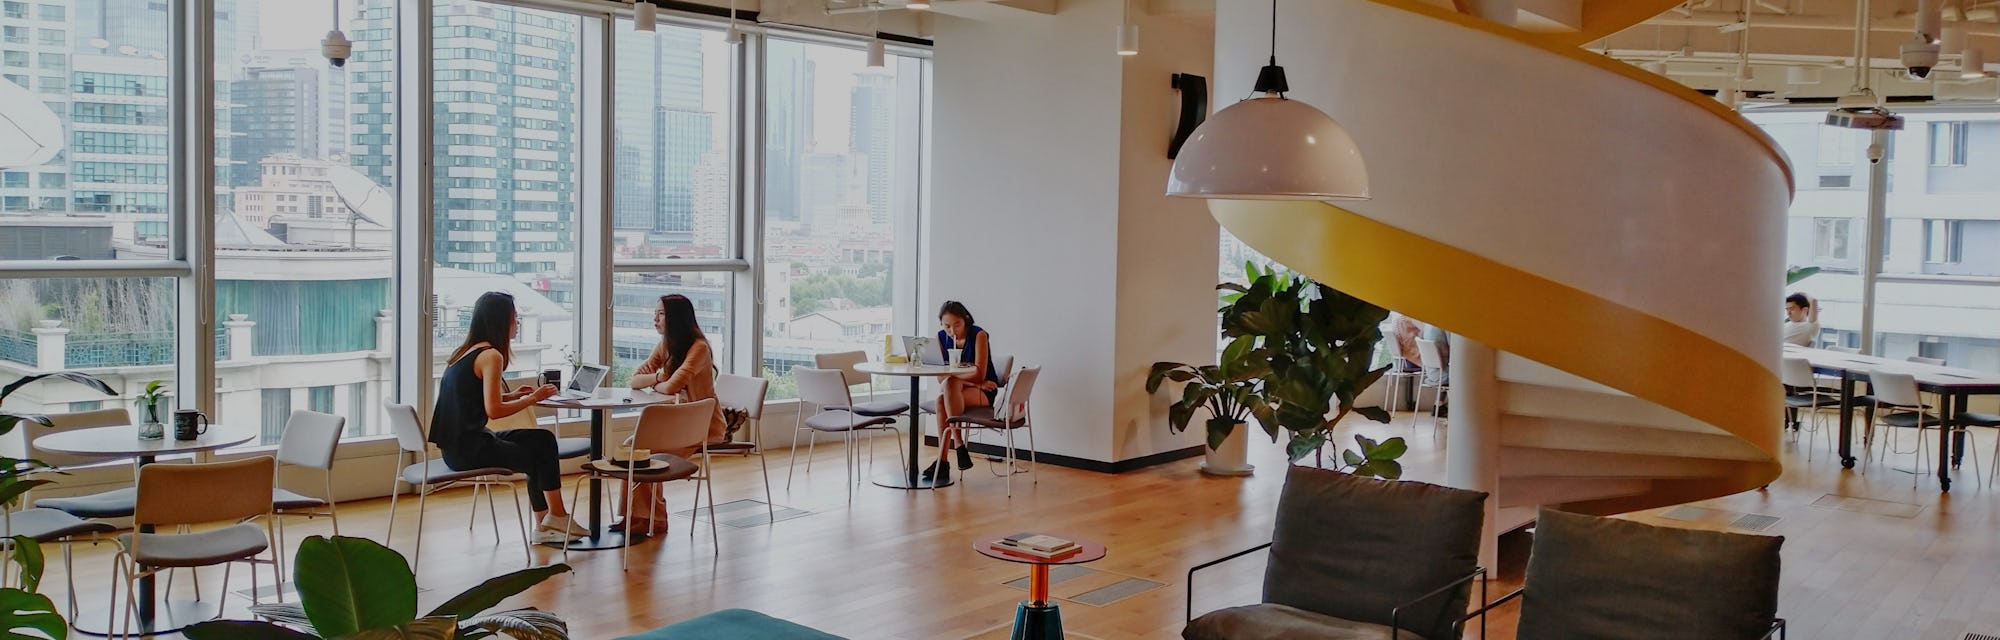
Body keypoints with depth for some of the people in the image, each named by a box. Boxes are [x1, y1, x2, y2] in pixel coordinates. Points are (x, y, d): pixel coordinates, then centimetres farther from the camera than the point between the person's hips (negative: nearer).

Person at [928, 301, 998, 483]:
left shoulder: (979, 335, -11)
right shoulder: (941, 337, 3)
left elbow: (979, 374, -17)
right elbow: (942, 376, -4)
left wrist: (952, 374, -22)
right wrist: (972, 381, -17)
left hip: (984, 393, -4)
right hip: (957, 392, 5)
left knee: (950, 385, -35)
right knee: (941, 399, -32)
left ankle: (957, 442, -33)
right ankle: (942, 462, -32)